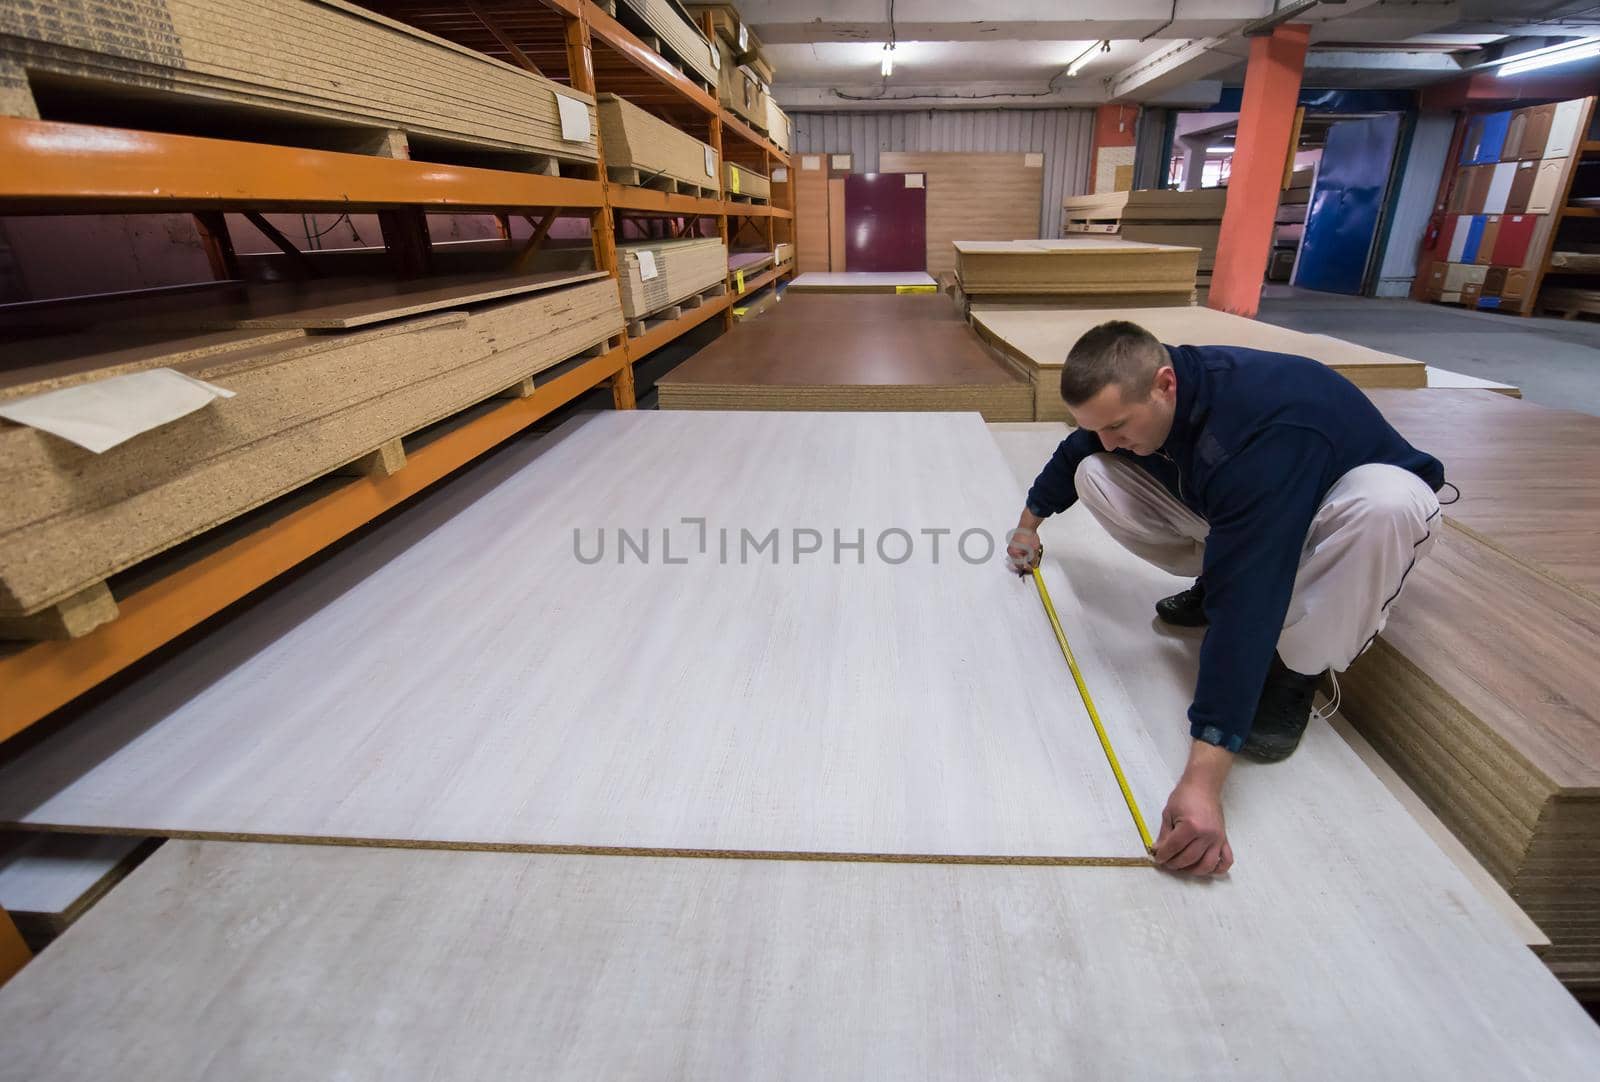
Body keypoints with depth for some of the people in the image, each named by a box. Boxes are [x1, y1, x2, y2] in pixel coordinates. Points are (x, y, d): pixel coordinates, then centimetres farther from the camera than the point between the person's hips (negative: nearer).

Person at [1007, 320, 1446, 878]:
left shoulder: (1268, 431, -41)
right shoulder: (1133, 396, -19)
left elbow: (1247, 597, -48)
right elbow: (1074, 453, 5)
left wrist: (1203, 778, -50)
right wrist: (1029, 523, 20)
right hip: (1232, 514, 5)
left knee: (1387, 503, -42)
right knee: (1094, 477, -14)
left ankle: (1295, 670, -16)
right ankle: (1213, 582, 5)